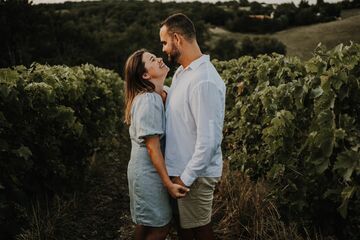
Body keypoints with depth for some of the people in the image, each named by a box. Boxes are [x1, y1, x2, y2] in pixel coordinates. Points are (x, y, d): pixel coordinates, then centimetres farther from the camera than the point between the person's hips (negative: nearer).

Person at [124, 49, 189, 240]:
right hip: (149, 172, -9)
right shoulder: (148, 100, -23)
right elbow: (152, 147, -24)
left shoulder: (158, 95, 5)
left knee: (145, 223, 21)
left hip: (147, 170, 9)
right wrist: (168, 183, -23)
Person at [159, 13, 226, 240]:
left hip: (195, 174, -8)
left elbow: (209, 140, -26)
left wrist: (186, 177, -20)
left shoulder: (204, 81, -25)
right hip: (182, 168, 8)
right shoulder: (182, 72, 5)